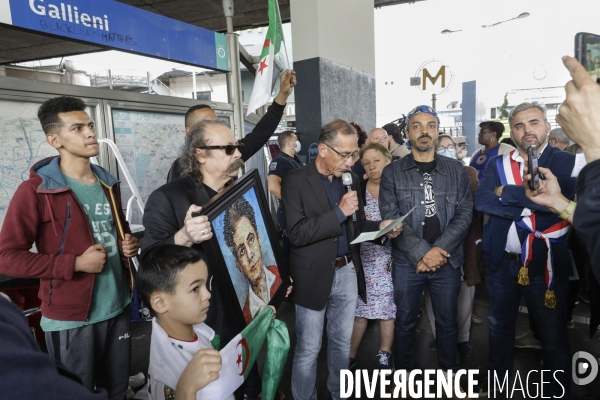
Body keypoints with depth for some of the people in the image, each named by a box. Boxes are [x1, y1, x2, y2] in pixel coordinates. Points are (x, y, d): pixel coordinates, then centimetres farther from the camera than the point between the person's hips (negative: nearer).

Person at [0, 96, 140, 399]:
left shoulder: (108, 184, 9)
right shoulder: (35, 190, -13)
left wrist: (129, 244, 1)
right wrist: (75, 263, -21)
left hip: (118, 309, 6)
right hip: (70, 319, -6)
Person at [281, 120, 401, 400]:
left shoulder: (351, 179, 6)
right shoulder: (296, 181, -13)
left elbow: (356, 226, 13)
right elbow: (296, 234, -21)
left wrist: (381, 227, -7)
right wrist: (339, 212, -24)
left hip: (347, 272, 6)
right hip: (314, 275, -5)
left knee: (342, 342, 21)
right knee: (308, 349, 9)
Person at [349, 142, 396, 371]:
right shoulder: (357, 189, 0)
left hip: (390, 256, 1)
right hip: (363, 257, 0)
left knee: (388, 305, 7)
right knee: (359, 306, 3)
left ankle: (385, 354, 25)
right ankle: (350, 354, 19)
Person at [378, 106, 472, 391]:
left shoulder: (456, 170, 4)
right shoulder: (392, 173, -2)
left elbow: (464, 214, -1)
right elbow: (390, 219, -8)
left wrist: (439, 250, -14)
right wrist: (423, 252, -17)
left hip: (448, 261, 1)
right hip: (406, 263, -1)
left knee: (447, 322, 14)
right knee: (405, 322, 12)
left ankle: (450, 376, 35)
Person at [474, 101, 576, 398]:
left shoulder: (567, 162, -6)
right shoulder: (498, 165, 3)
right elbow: (481, 201, -12)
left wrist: (508, 193, -16)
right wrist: (533, 204, -18)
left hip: (545, 264, -3)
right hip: (502, 262, 4)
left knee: (553, 334, 11)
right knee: (500, 325, 20)